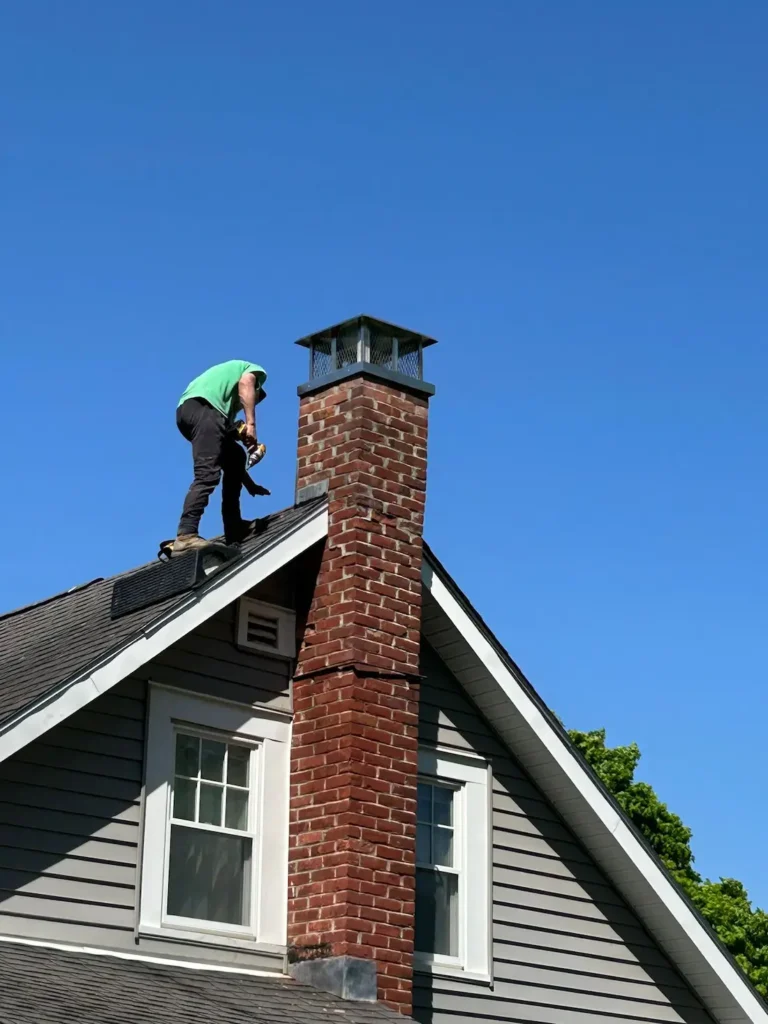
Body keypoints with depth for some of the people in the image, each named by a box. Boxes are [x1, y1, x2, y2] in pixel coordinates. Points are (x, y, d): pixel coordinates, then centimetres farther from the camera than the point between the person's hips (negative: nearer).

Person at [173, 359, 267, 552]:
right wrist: (251, 423, -9)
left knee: (235, 457, 23)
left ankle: (234, 526, 19)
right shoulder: (255, 370, 27)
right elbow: (245, 382, 0)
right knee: (207, 474, -18)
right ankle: (186, 536, -33)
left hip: (185, 409, 8)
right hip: (203, 406, -8)